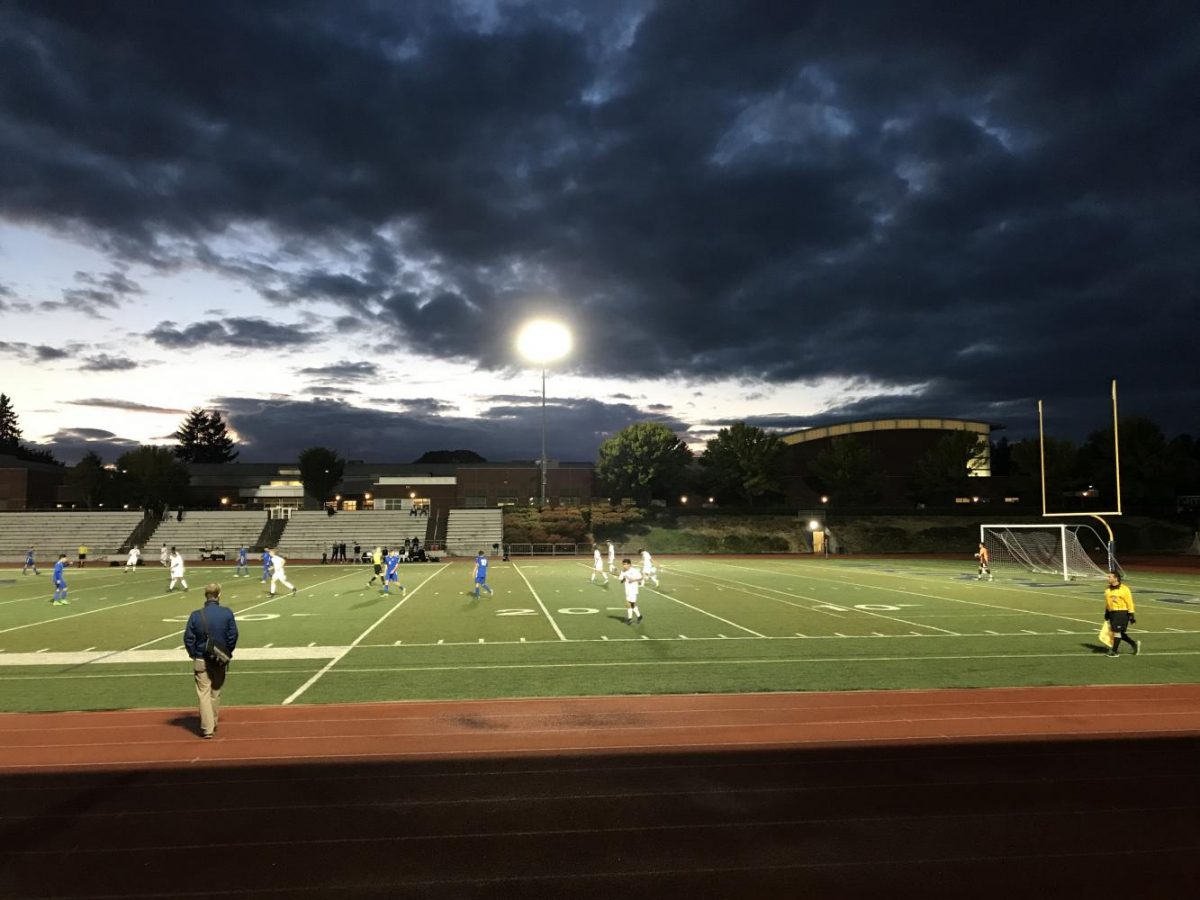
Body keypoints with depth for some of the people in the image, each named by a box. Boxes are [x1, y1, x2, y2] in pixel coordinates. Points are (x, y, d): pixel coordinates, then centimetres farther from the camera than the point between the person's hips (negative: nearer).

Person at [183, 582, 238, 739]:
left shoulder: (196, 615, -11)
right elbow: (233, 635, -5)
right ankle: (213, 723, 30)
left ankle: (207, 728, 1)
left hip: (201, 661, -2)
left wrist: (193, 655, 8)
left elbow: (188, 638, -7)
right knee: (216, 693, 17)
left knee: (204, 693, 4)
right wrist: (227, 653, 9)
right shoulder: (227, 613, -10)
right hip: (220, 660, 2)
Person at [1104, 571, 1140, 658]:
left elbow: (1129, 602, -8)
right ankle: (1134, 644, 28)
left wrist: (1131, 615, -10)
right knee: (1119, 632, 8)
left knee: (1117, 631, -7)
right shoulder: (1107, 589, 9)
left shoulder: (1124, 589, -10)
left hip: (1122, 612, -7)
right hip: (1112, 612, 7)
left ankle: (1115, 651, 2)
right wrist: (1106, 613, 19)